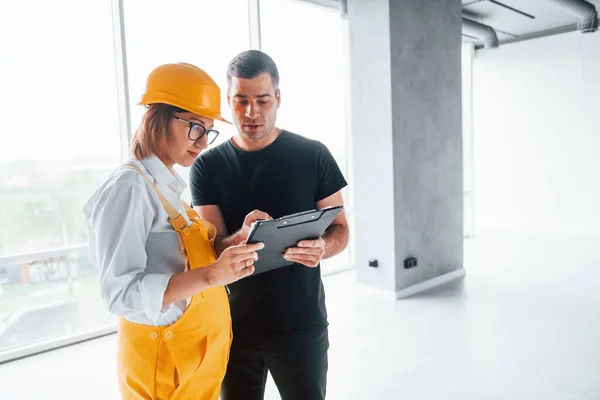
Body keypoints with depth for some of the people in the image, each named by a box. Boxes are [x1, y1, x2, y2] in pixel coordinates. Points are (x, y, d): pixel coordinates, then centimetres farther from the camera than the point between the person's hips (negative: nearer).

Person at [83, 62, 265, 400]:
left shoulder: (170, 187, 7)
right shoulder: (130, 187, -20)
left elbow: (187, 263, 8)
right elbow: (121, 293, -26)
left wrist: (239, 238, -4)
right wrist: (211, 275, -35)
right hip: (165, 362, -8)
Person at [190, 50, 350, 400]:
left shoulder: (313, 155, -5)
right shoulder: (208, 166, -2)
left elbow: (340, 230, 0)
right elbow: (212, 249, -6)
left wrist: (321, 249, -24)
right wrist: (242, 237, -29)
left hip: (301, 325, -1)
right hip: (234, 325, 2)